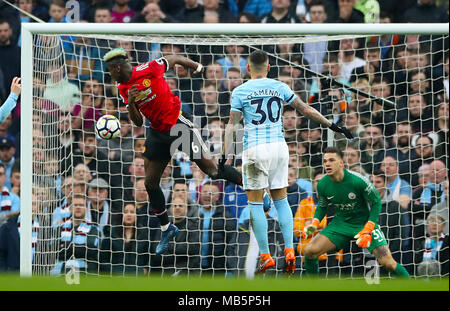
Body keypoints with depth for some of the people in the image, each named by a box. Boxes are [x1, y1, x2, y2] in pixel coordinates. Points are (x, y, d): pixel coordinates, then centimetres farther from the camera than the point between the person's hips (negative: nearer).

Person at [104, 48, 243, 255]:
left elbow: (174, 59, 0)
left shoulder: (149, 70, -16)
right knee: (150, 183, 6)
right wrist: (130, 104, -14)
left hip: (178, 124, -7)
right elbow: (138, 122, 5)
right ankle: (166, 229, 21)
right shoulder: (123, 89, 3)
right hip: (158, 133, 7)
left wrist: (197, 66, 12)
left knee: (212, 170, -12)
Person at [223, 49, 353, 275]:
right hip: (279, 146, 3)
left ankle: (265, 256, 1)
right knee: (281, 201, 13)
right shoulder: (279, 87, 6)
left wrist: (226, 155, -3)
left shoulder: (240, 92, 0)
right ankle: (289, 250, 1)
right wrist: (333, 126, 18)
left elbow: (232, 126, -4)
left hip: (255, 149, -3)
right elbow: (306, 110, 10)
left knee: (255, 204, 4)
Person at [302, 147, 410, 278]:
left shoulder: (358, 181, -24)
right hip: (340, 223, 4)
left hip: (365, 222, -4)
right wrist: (314, 224, -9)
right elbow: (322, 206, 10)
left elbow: (376, 203, -12)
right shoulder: (322, 185, -10)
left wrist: (367, 230, -21)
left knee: (388, 263, -19)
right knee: (309, 251, -12)